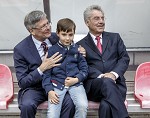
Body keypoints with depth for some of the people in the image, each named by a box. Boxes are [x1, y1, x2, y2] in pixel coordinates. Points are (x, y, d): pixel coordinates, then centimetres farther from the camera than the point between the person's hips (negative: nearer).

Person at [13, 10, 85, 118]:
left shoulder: (57, 38, -2)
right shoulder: (20, 49, -10)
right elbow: (22, 82, -11)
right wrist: (42, 68, -25)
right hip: (34, 88, -2)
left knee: (70, 102, -29)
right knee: (27, 105, -32)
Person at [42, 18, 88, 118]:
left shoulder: (77, 49, 9)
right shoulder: (52, 50, 5)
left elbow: (84, 69, 9)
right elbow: (47, 73, 4)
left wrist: (76, 79, -9)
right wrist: (49, 90, -8)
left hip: (75, 84, 1)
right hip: (57, 85, -1)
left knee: (83, 106, -26)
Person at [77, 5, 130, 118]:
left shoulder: (115, 37, 19)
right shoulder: (81, 45, 14)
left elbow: (125, 58, 10)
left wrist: (114, 74, -10)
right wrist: (101, 76, -15)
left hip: (116, 82, 1)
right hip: (93, 85, 0)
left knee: (106, 106, -35)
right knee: (107, 82, -38)